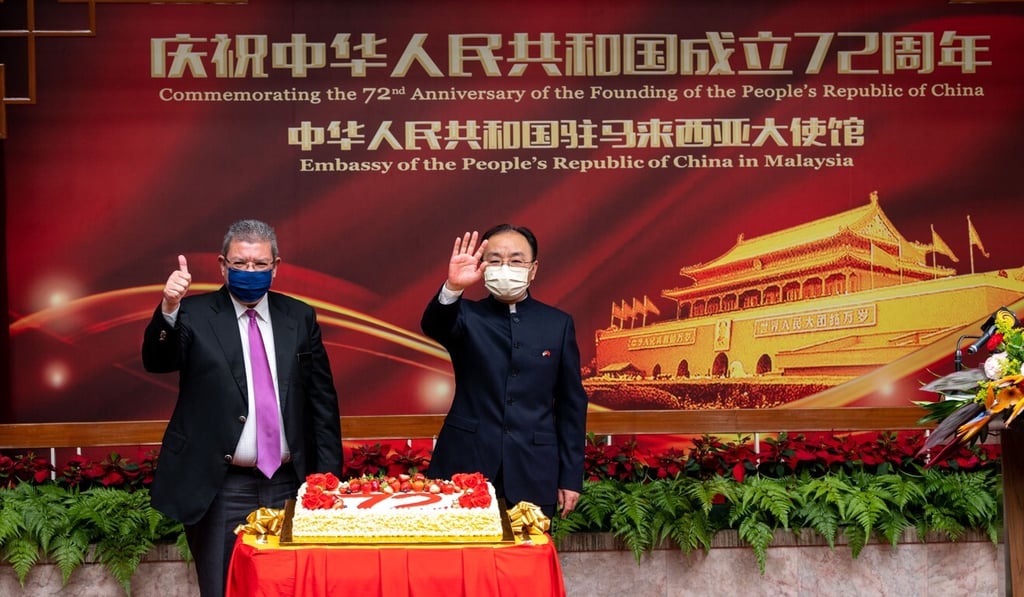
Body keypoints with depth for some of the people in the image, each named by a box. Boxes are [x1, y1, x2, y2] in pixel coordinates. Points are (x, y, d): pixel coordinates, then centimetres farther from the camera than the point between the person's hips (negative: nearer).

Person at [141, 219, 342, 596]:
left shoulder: (299, 317, 8)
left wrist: (328, 476, 5)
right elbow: (157, 362, -17)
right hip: (220, 490, -2)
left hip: (287, 484, 3)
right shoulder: (194, 315, -1)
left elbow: (322, 399, 9)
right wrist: (169, 310, -36)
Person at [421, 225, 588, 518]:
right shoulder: (467, 315, 4)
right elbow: (432, 326, -20)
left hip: (533, 475, 1)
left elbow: (571, 404, 8)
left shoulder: (558, 323, 7)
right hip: (465, 466, -1)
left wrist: (571, 477, 4)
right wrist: (452, 287, -40)